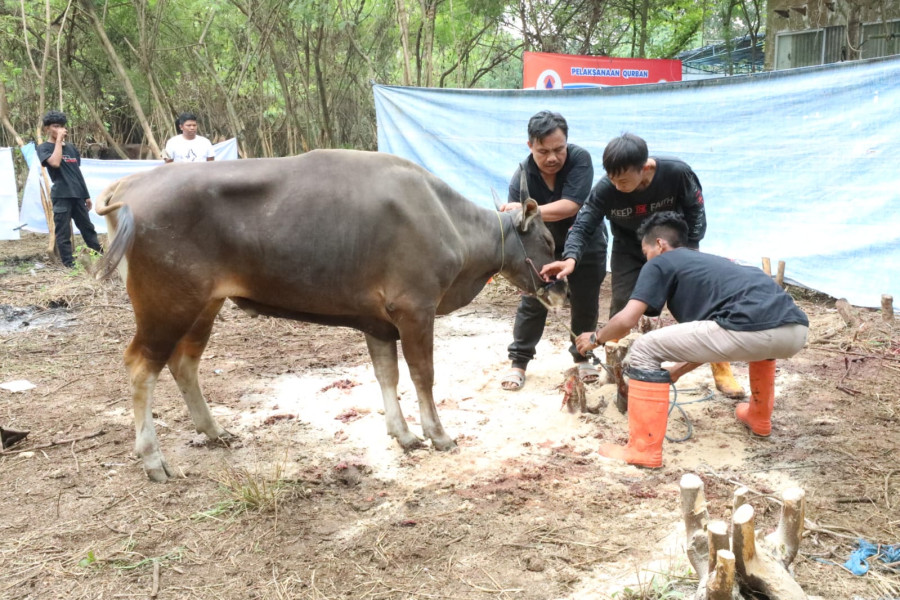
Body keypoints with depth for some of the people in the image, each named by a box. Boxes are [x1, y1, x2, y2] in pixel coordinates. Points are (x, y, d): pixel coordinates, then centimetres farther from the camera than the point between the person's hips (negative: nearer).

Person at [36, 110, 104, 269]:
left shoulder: (71, 147, 16)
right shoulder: (44, 148, -1)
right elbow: (55, 162, -22)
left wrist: (86, 195, 17)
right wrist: (58, 140, -14)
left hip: (78, 194, 6)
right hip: (61, 195, -5)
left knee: (87, 227, 12)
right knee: (63, 232, -2)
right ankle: (69, 264, 3)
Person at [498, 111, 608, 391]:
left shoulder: (580, 159, -29)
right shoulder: (521, 177, -26)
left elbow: (570, 206, -39)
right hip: (543, 245, 0)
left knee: (585, 303, 7)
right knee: (532, 301, -2)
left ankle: (581, 356, 27)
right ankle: (518, 361, 8)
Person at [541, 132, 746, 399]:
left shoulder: (677, 173, -31)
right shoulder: (605, 189, -30)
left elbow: (694, 210, -14)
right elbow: (583, 226, -25)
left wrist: (690, 251, -16)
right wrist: (571, 258, -44)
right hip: (629, 250, 0)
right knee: (621, 307, -6)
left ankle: (721, 370, 11)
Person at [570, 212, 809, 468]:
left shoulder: (661, 263, 15)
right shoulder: (709, 261, 37)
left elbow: (626, 320, 5)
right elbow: (712, 340, 42)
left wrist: (595, 338, 26)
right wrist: (678, 370, 52)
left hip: (753, 329, -8)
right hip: (796, 331, 8)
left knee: (644, 350, 7)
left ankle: (644, 449, 9)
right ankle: (759, 418, 50)